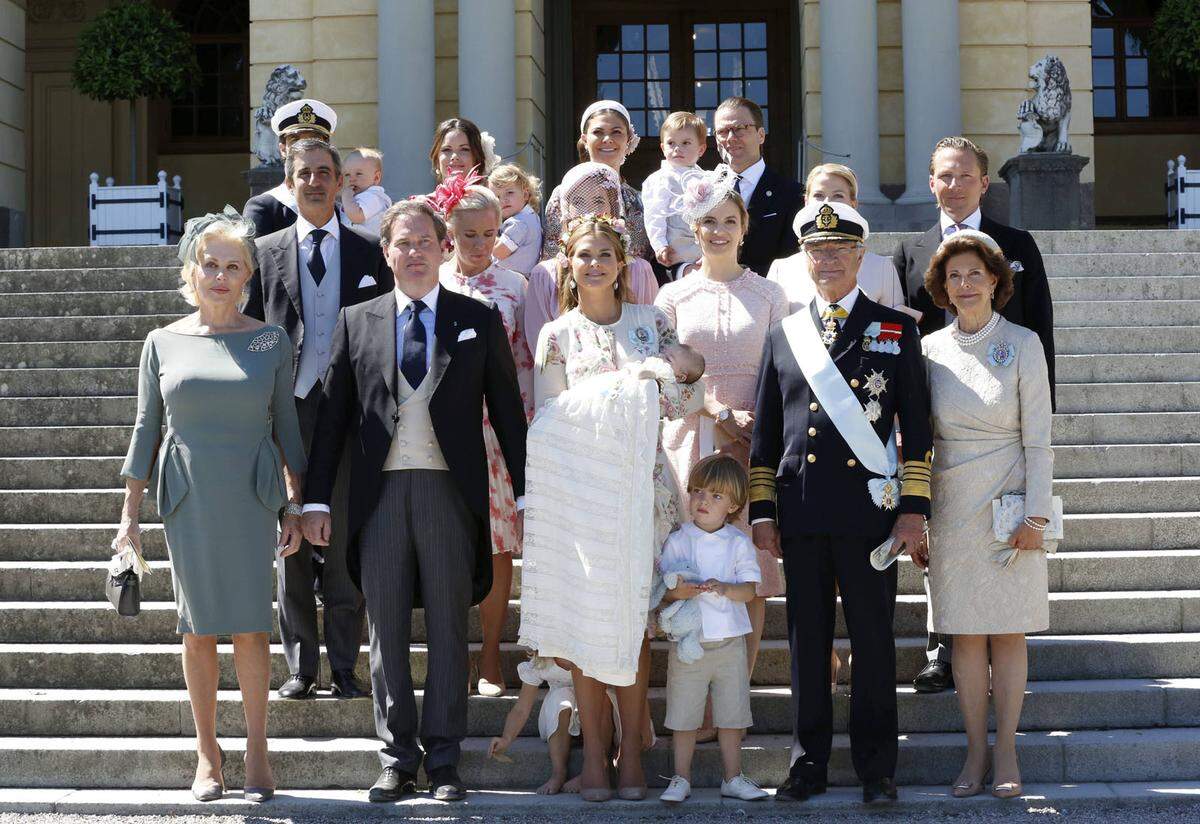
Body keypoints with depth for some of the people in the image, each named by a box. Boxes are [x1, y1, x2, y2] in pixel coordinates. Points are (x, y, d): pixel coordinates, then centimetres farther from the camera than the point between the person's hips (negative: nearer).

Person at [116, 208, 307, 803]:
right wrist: (129, 513, 7)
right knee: (199, 628, 4)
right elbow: (146, 429, 9)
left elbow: (286, 425, 8)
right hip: (187, 497, 1)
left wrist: (294, 504, 3)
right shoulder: (163, 343, 6)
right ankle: (207, 754, 14)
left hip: (250, 496, -1)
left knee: (251, 626, -2)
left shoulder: (270, 341, 4)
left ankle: (256, 753, 9)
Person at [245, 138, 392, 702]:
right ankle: (300, 668, 13)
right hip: (289, 415, 0)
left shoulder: (369, 253, 8)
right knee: (293, 548, 5)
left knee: (345, 546, 4)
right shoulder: (266, 253, 8)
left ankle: (344, 668, 12)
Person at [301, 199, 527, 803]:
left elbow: (507, 411, 6)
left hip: (450, 491, -1)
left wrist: (526, 494, 1)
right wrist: (316, 499, 2)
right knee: (386, 633, 5)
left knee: (448, 632, 3)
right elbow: (332, 415, 8)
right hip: (379, 494, 1)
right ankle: (397, 760, 14)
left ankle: (443, 761, 11)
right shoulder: (356, 322, 9)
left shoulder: (478, 320, 7)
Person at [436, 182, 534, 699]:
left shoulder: (513, 287, 6)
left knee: (497, 544, 2)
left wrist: (523, 424, -1)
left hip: (498, 429, 0)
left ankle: (490, 656, 11)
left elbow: (524, 362, 7)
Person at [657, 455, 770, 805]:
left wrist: (724, 588, -24)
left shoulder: (739, 543, 2)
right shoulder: (677, 541, 0)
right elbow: (662, 589, -3)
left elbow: (749, 589, -4)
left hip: (729, 641, 1)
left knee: (731, 715, 7)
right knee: (684, 715, 4)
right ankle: (681, 778, 15)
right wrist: (677, 592, -26)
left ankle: (732, 778, 18)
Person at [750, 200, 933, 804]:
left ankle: (876, 769, 12)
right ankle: (808, 765, 16)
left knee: (873, 639, 3)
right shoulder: (783, 334, 12)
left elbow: (917, 427, 3)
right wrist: (761, 512, 7)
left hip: (869, 509, -2)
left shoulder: (896, 330, 6)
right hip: (801, 514, 2)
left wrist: (914, 508, -5)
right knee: (807, 641, 7)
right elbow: (765, 432, 13)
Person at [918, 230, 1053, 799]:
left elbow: (1038, 438, -4)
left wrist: (1035, 514, -10)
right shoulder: (930, 350, 4)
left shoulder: (1022, 344, -2)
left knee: (1008, 630, 2)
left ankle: (1006, 752, 9)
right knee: (966, 633, 4)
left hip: (1009, 503, -2)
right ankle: (976, 751, 11)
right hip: (951, 506, 2)